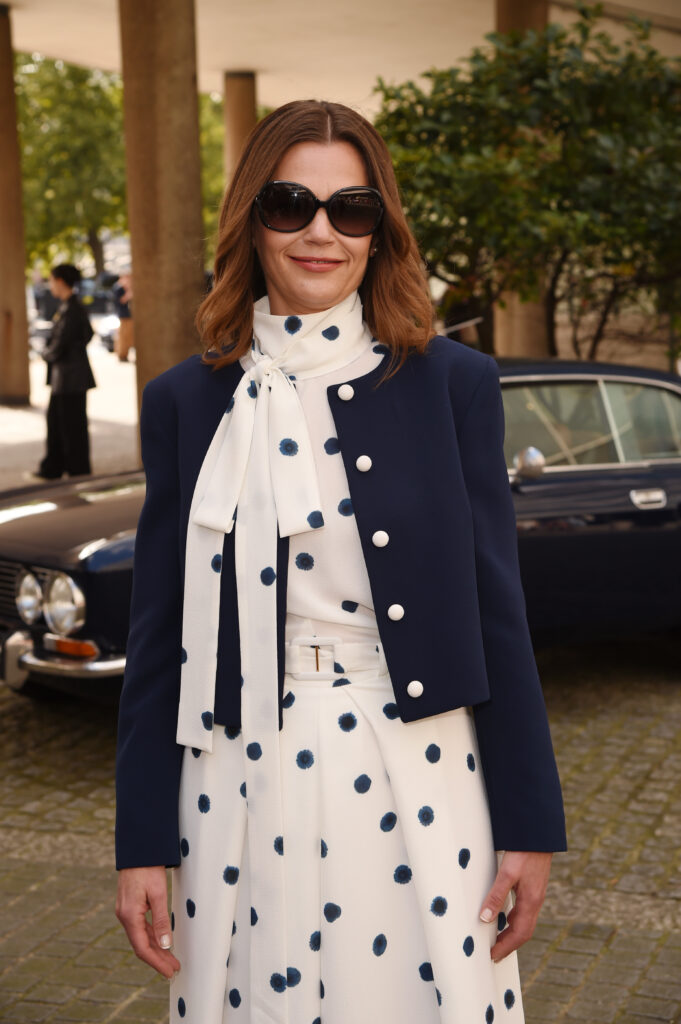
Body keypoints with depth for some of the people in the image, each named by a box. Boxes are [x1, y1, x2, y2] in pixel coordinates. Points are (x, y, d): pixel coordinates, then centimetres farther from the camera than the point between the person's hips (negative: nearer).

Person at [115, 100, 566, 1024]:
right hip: (244, 787, 1)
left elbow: (497, 612, -1)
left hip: (416, 781, -1)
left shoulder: (453, 383, -2)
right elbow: (160, 635, 3)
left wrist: (529, 827, -1)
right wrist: (142, 843, 2)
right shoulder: (189, 402, 1)